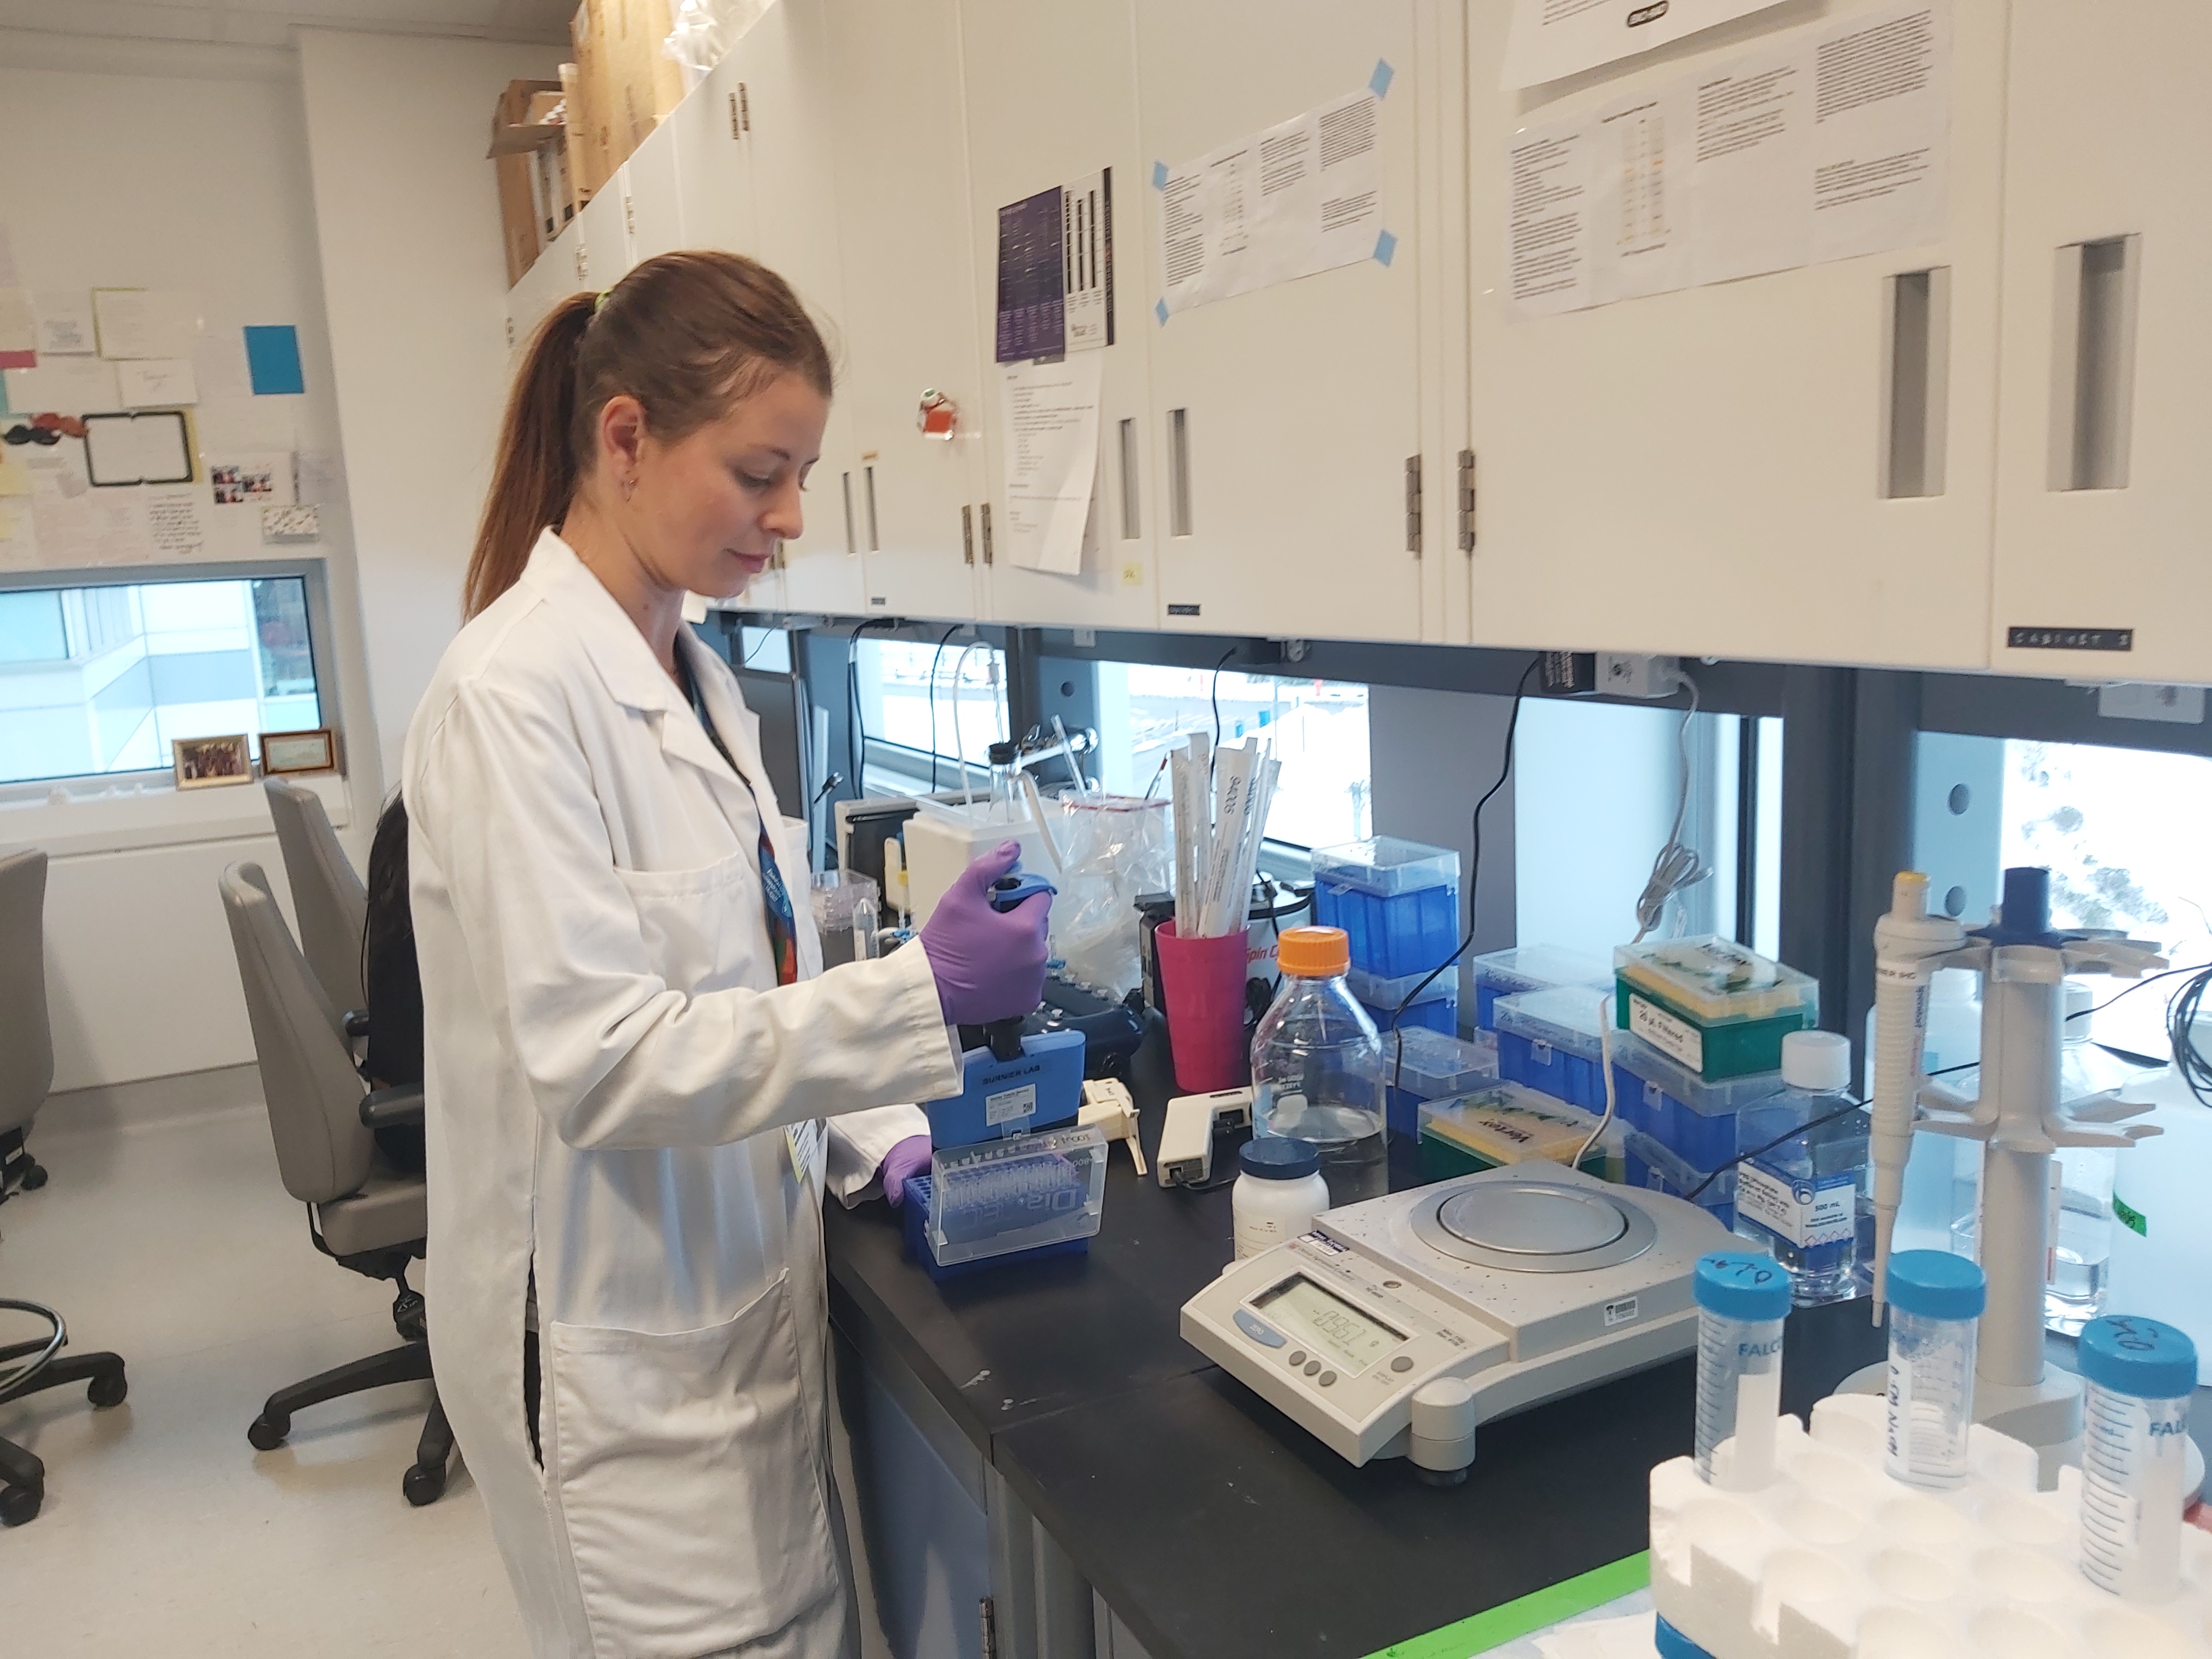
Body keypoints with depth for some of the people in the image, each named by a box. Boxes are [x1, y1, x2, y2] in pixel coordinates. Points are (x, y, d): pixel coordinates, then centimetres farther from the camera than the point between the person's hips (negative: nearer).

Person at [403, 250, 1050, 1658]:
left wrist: (863, 1136, 1)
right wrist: (923, 995, -28)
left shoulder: (695, 673, 7)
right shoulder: (514, 695, -19)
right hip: (624, 1351, -8)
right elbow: (593, 1056, -23)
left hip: (748, 1305, 8)